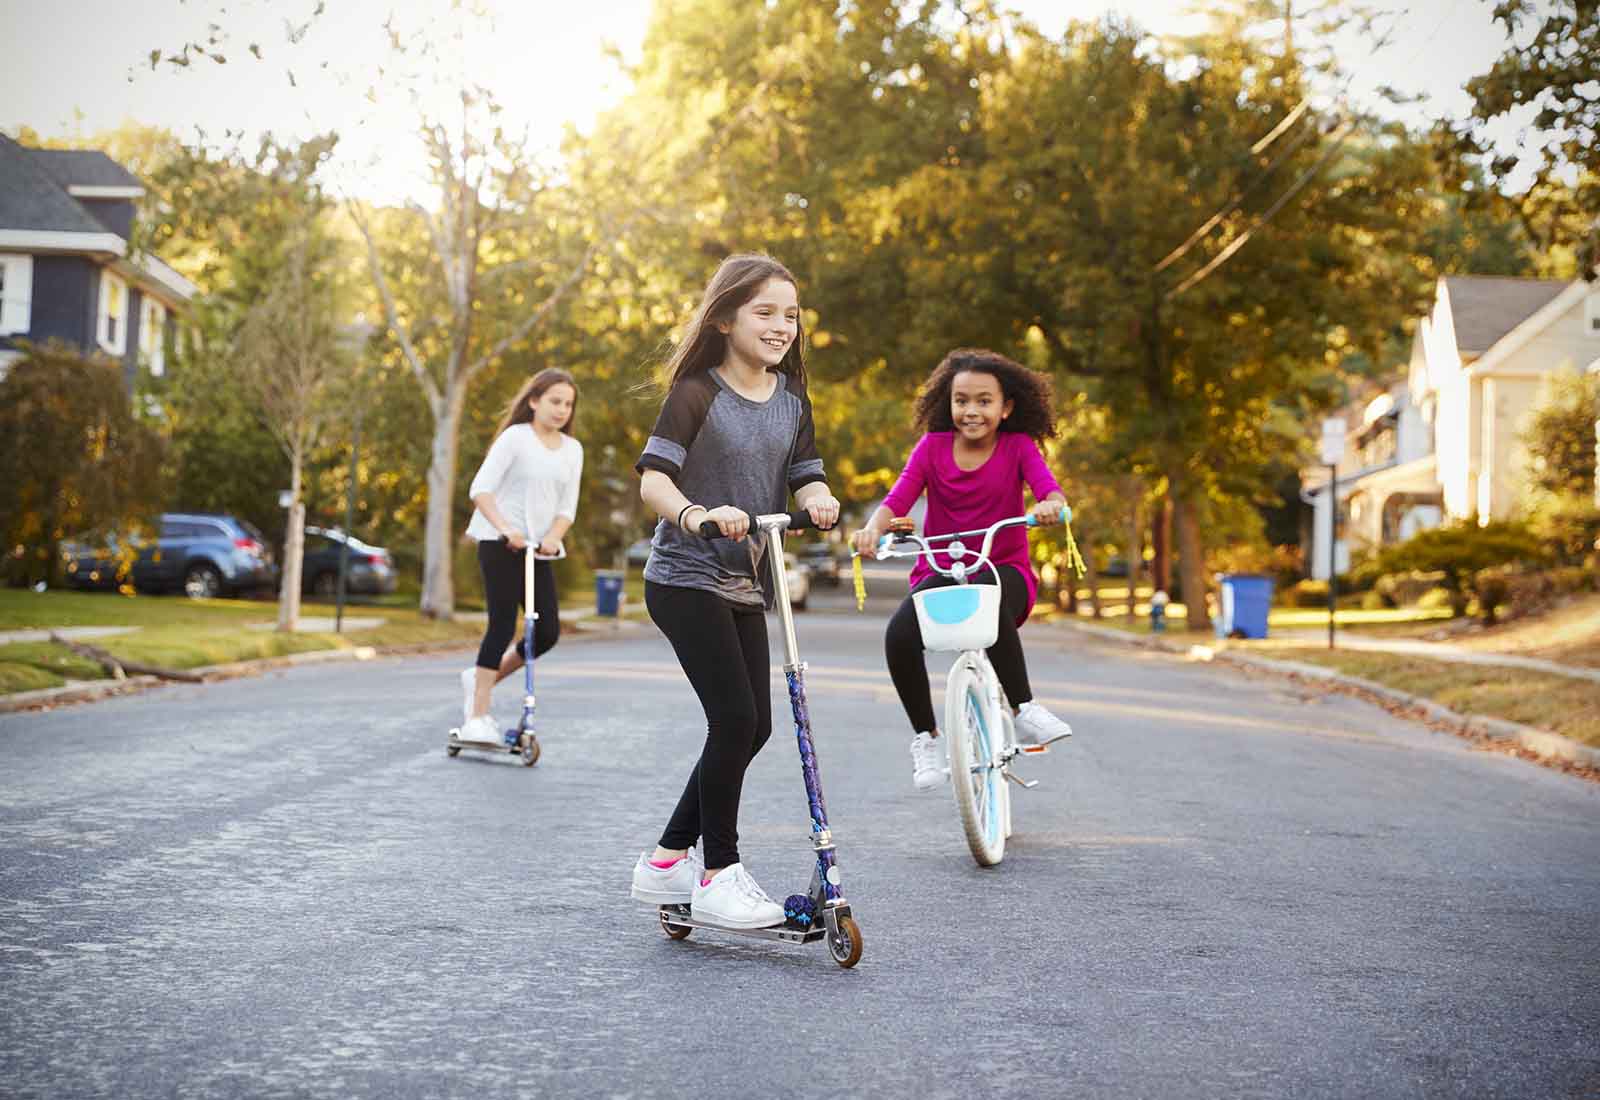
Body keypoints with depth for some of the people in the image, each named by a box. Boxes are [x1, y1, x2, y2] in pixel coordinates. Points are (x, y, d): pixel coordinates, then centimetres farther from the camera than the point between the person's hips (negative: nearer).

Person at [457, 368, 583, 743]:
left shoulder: (572, 449, 10)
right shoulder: (515, 437, -6)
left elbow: (567, 507, 6)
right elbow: (481, 489, -13)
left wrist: (553, 537, -13)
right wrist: (504, 528, -26)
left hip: (538, 548, 6)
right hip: (500, 544, -6)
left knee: (548, 631, -1)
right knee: (503, 625, -12)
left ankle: (481, 678, 19)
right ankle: (476, 715, -6)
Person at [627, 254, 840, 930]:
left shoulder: (791, 399, 10)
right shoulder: (697, 392, -10)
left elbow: (804, 476, 5)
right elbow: (653, 477, -19)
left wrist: (818, 500, -19)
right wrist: (696, 514, -38)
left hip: (745, 583, 7)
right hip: (686, 578, -7)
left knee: (753, 727, 6)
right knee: (734, 719, -13)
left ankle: (666, 861, 19)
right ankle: (719, 874, 1)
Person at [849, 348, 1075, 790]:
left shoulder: (1018, 447, -1)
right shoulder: (932, 447, 1)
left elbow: (1049, 488, -17)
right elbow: (898, 498, -10)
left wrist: (1049, 506, -43)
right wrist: (872, 528, -31)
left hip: (1003, 569, -2)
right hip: (939, 570, 2)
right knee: (899, 634, -28)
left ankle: (1024, 710, -25)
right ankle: (925, 736, -5)